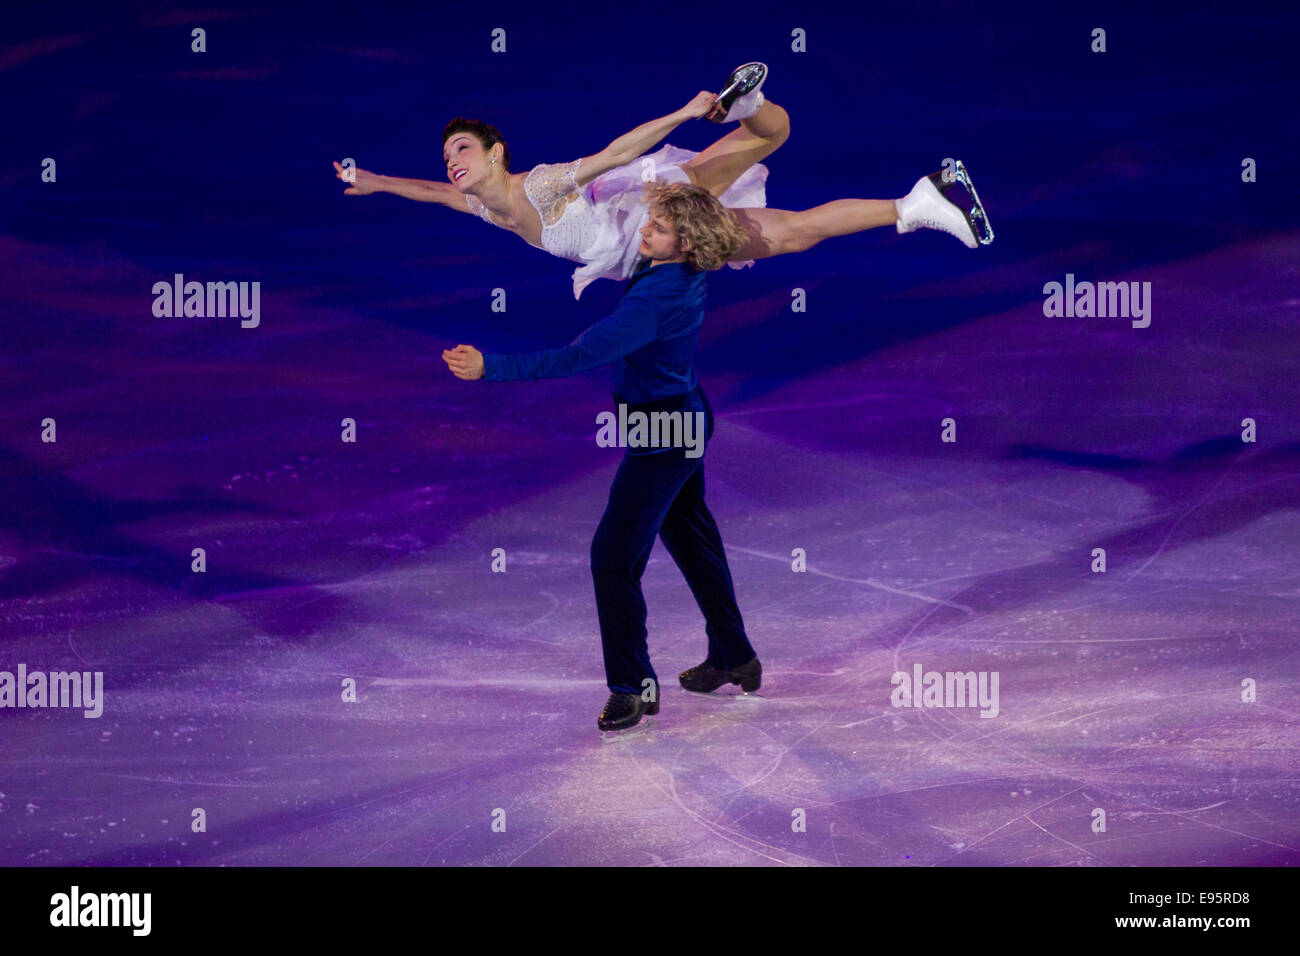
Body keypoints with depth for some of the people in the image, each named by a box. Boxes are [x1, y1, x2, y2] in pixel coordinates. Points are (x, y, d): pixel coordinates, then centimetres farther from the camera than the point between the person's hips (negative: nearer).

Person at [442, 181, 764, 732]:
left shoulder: (653, 300, -32)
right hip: (687, 418, 11)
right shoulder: (688, 275, -4)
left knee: (614, 555, -6)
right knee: (690, 536, 24)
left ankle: (632, 686, 4)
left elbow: (577, 358, -37)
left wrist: (491, 368, -39)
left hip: (660, 435, -11)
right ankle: (734, 657, 40)